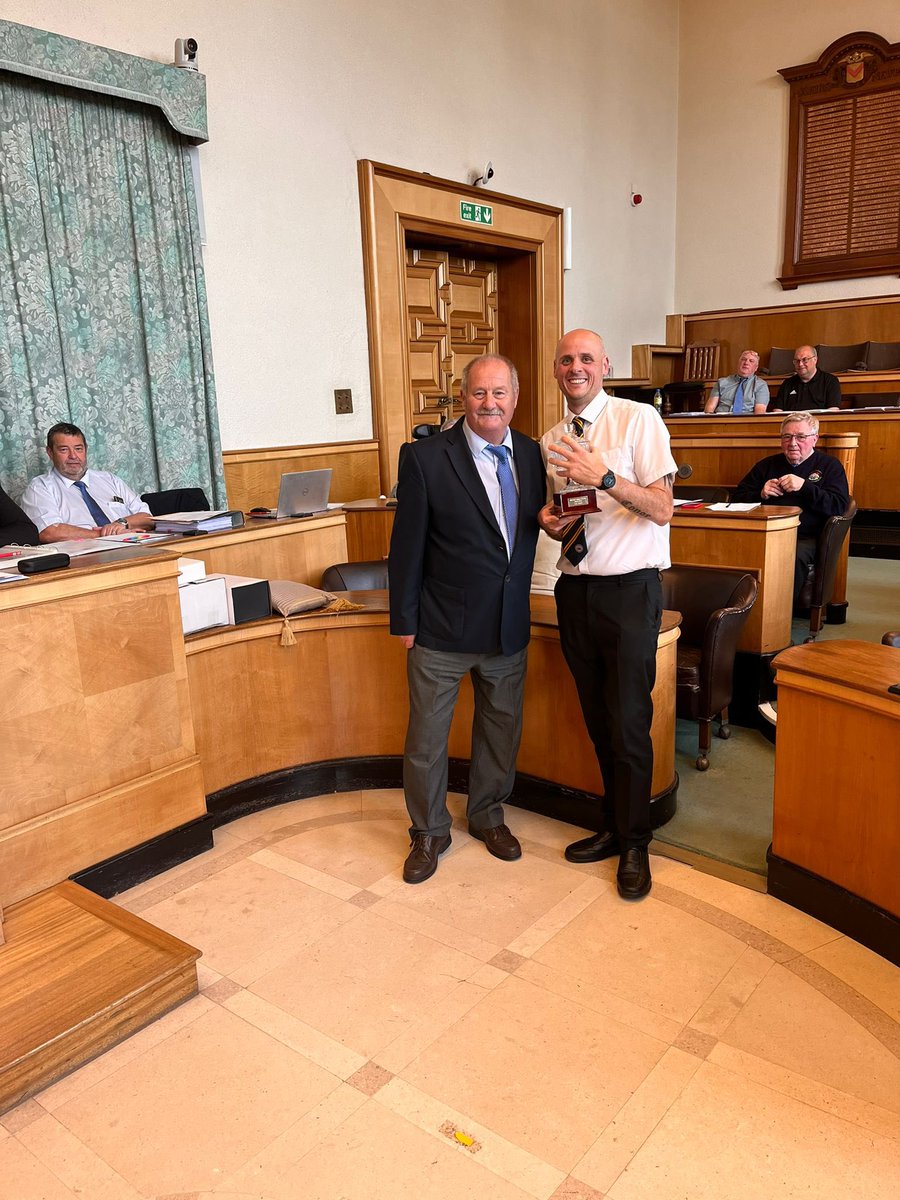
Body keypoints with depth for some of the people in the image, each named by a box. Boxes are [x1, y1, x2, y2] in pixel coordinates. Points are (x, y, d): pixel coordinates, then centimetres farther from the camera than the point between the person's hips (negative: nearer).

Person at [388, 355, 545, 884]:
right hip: (442, 628, -4)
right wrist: (405, 620, -7)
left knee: (502, 729, 19)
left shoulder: (532, 454, 3)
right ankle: (429, 833, 30)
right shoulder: (426, 458, -11)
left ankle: (488, 815, 42)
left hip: (510, 627, 5)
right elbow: (407, 545, -8)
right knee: (427, 737, 8)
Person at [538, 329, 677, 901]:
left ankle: (634, 844, 19)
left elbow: (662, 509, -14)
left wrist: (604, 476, -27)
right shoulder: (551, 441, 10)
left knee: (628, 724, -1)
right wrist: (551, 523, -4)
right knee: (598, 720, 15)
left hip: (630, 590, -5)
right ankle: (614, 826, 34)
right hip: (576, 590, 6)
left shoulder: (639, 420, -7)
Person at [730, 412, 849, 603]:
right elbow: (737, 498, 23)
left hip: (805, 538, -2)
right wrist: (760, 494, 3)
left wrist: (804, 486, -9)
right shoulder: (767, 465, 25)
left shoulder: (829, 465, 15)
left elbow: (839, 507, 1)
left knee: (794, 557, -39)